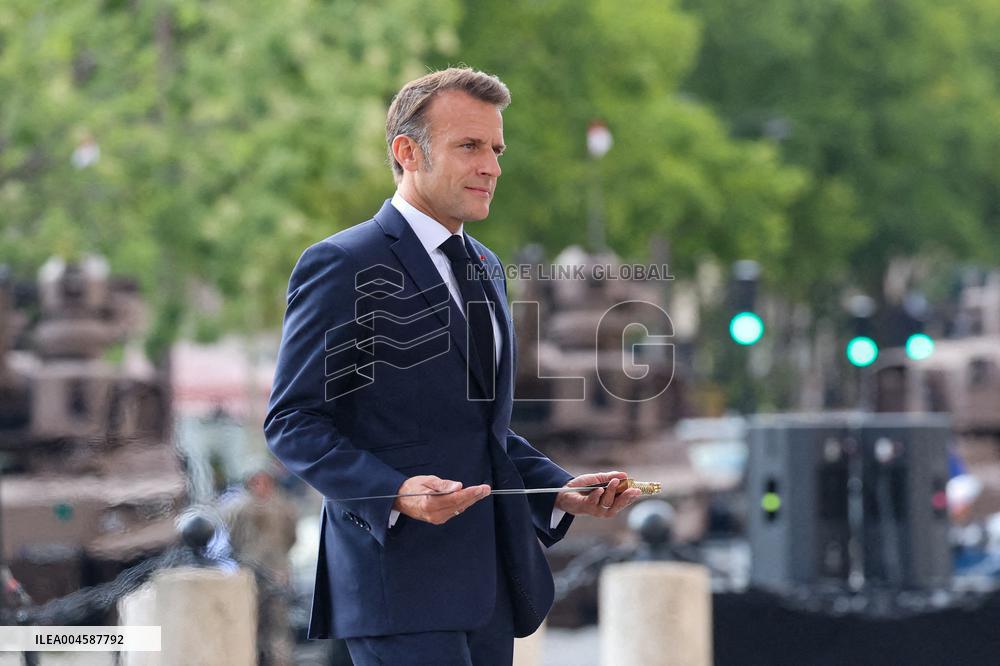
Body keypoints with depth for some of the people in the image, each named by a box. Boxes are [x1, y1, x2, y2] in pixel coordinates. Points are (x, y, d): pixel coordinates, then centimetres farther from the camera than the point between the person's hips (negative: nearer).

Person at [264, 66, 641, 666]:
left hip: (493, 581, 8)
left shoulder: (485, 268, 20)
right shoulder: (343, 266, -6)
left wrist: (562, 491, 10)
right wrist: (396, 494, -24)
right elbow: (293, 421, -10)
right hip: (401, 573, -8)